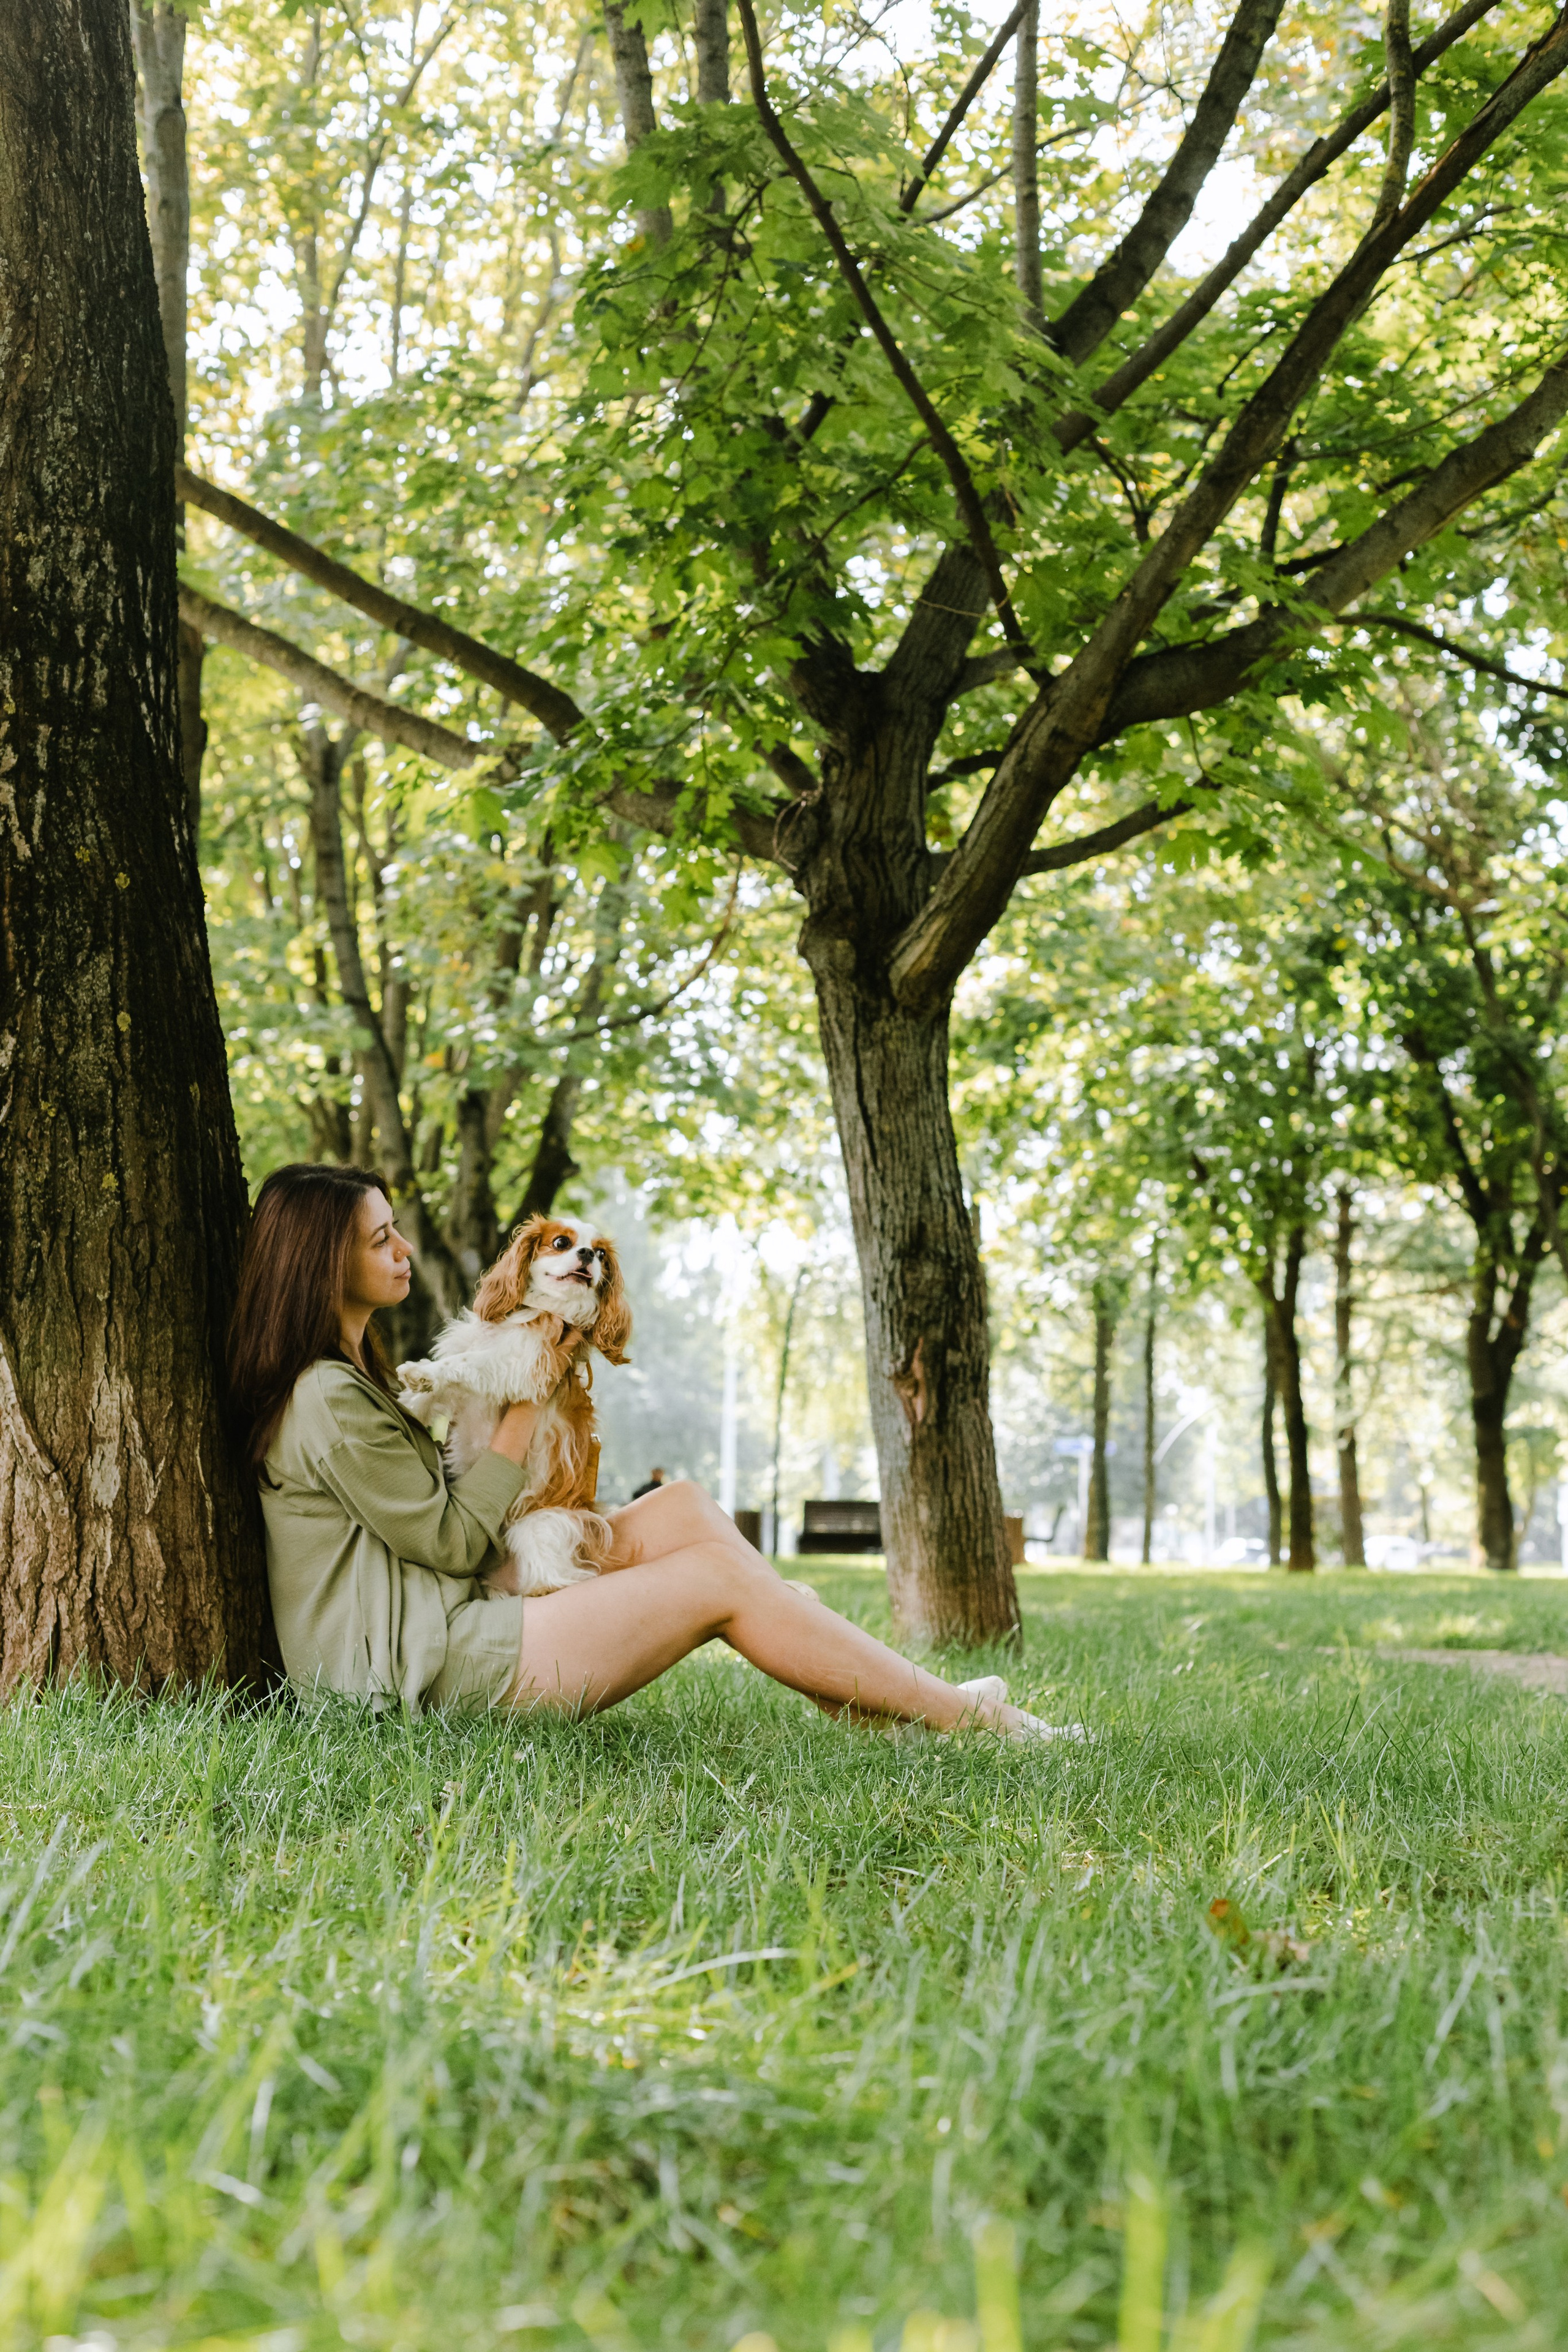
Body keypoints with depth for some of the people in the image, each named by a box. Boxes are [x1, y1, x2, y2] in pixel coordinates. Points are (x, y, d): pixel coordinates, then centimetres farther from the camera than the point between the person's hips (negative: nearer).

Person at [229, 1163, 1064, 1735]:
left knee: (681, 1510, 3)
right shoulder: (327, 1401, -16)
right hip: (427, 1670, -10)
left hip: (445, 1631, 10)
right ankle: (962, 1716, -4)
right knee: (717, 1576, -11)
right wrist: (525, 1406, -5)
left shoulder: (351, 1379, 18)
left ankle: (861, 1708, 0)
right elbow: (452, 1541, -13)